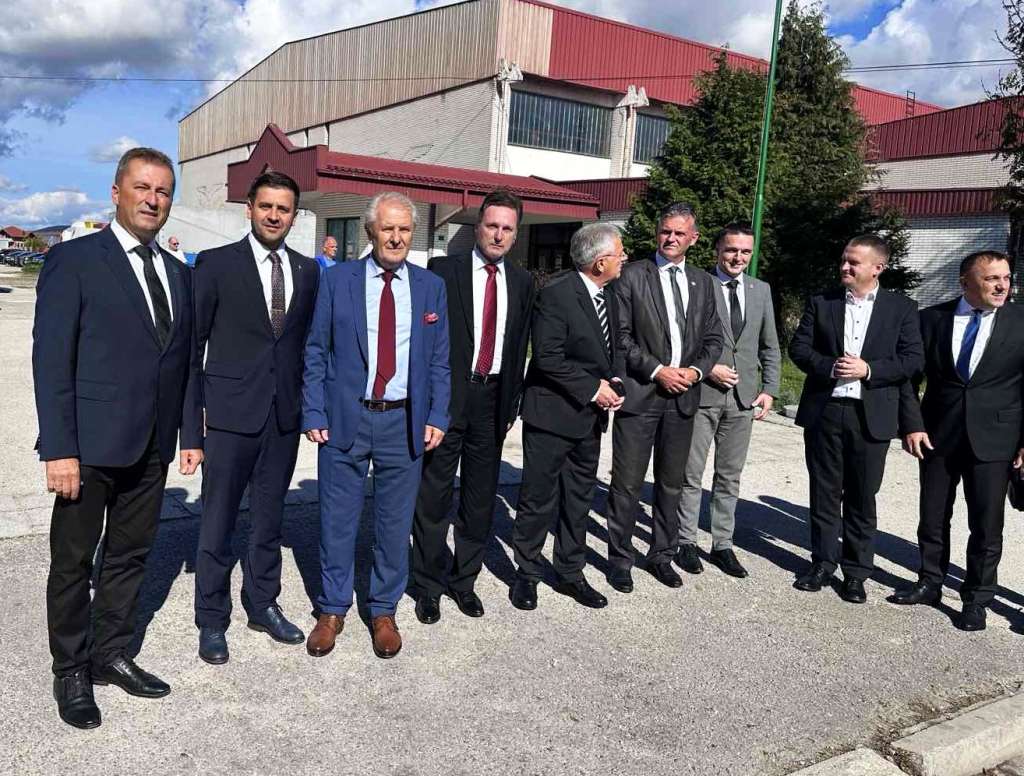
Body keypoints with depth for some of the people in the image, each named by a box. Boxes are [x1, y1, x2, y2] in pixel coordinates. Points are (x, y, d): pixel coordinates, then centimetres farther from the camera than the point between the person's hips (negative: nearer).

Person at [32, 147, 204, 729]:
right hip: (91, 445, -5)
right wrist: (59, 448, -16)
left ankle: (111, 654, 32)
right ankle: (72, 671, 25)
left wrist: (191, 434, 8)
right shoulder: (73, 260, -6)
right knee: (74, 562, 9)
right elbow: (51, 359, -11)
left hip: (153, 447, 6)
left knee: (130, 555, 16)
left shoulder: (178, 273, 11)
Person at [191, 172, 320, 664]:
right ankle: (212, 620, 20)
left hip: (285, 414, 4)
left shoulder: (307, 271, 8)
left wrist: (309, 402, 5)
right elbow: (192, 339, -2)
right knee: (218, 520, 5)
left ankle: (262, 605, 30)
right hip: (231, 413, -3)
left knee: (269, 516, 15)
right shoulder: (217, 264, -3)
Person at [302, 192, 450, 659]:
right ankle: (332, 610, 27)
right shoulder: (337, 280, 0)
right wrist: (314, 414, -5)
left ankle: (384, 611, 28)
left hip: (404, 421, 1)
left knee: (395, 523, 10)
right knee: (337, 520, 9)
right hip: (345, 418, -1)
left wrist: (437, 416, -1)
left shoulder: (431, 287, 5)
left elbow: (439, 359, 7)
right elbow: (316, 352, 1)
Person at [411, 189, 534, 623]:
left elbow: (520, 348, 12)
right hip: (446, 396, -3)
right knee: (434, 495, 4)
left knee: (480, 498, 11)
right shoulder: (444, 270, -3)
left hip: (492, 399, 4)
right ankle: (429, 585, 18)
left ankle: (464, 580, 26)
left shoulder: (522, 282, 9)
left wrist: (512, 404, 9)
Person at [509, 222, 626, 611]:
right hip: (552, 414, -8)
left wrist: (615, 381, 0)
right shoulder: (555, 294, -16)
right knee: (538, 499, 4)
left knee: (579, 498, 15)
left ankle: (570, 572, 29)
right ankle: (527, 573, 20)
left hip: (590, 418, 8)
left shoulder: (610, 298, 10)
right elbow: (548, 357, -21)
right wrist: (593, 388, -18)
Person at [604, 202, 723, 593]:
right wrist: (656, 370, -14)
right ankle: (620, 559, 13)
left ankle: (662, 555, 27)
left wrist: (696, 370, -4)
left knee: (671, 483, 13)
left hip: (683, 396, 5)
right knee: (627, 484, 0)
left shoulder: (702, 282, 12)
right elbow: (620, 335, -7)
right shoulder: (632, 276, -2)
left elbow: (714, 338, 13)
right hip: (640, 392, -4)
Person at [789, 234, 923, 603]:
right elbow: (798, 347, 3)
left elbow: (913, 358, -2)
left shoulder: (902, 308, 3)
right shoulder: (821, 302, 6)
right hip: (823, 411, 1)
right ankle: (823, 562, 23)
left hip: (871, 416, -1)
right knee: (824, 493, 10)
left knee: (861, 498, 7)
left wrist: (869, 369, -15)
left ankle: (856, 572, 18)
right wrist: (829, 366, -14)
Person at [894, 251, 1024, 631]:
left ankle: (976, 599, 20)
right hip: (938, 435, 1)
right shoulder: (931, 318, 1)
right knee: (932, 519, 13)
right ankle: (930, 584, 30)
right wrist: (912, 424, -5)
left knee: (986, 526, 4)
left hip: (993, 439, -1)